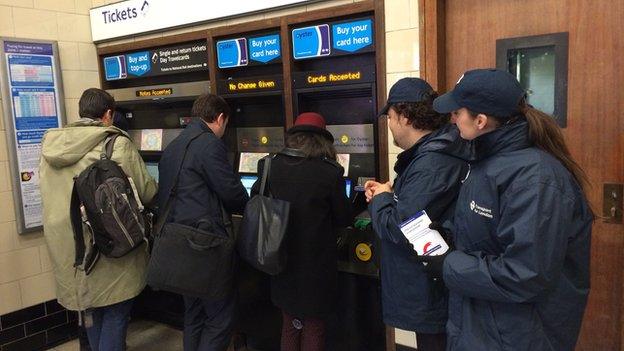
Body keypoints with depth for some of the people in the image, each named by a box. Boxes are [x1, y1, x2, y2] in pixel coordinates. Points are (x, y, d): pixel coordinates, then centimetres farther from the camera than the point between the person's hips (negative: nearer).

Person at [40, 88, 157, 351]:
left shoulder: (51, 146, 2)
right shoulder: (118, 145, -14)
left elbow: (56, 195, 11)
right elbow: (148, 193, -9)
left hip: (68, 246, 6)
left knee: (92, 309, 23)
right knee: (116, 312, 10)